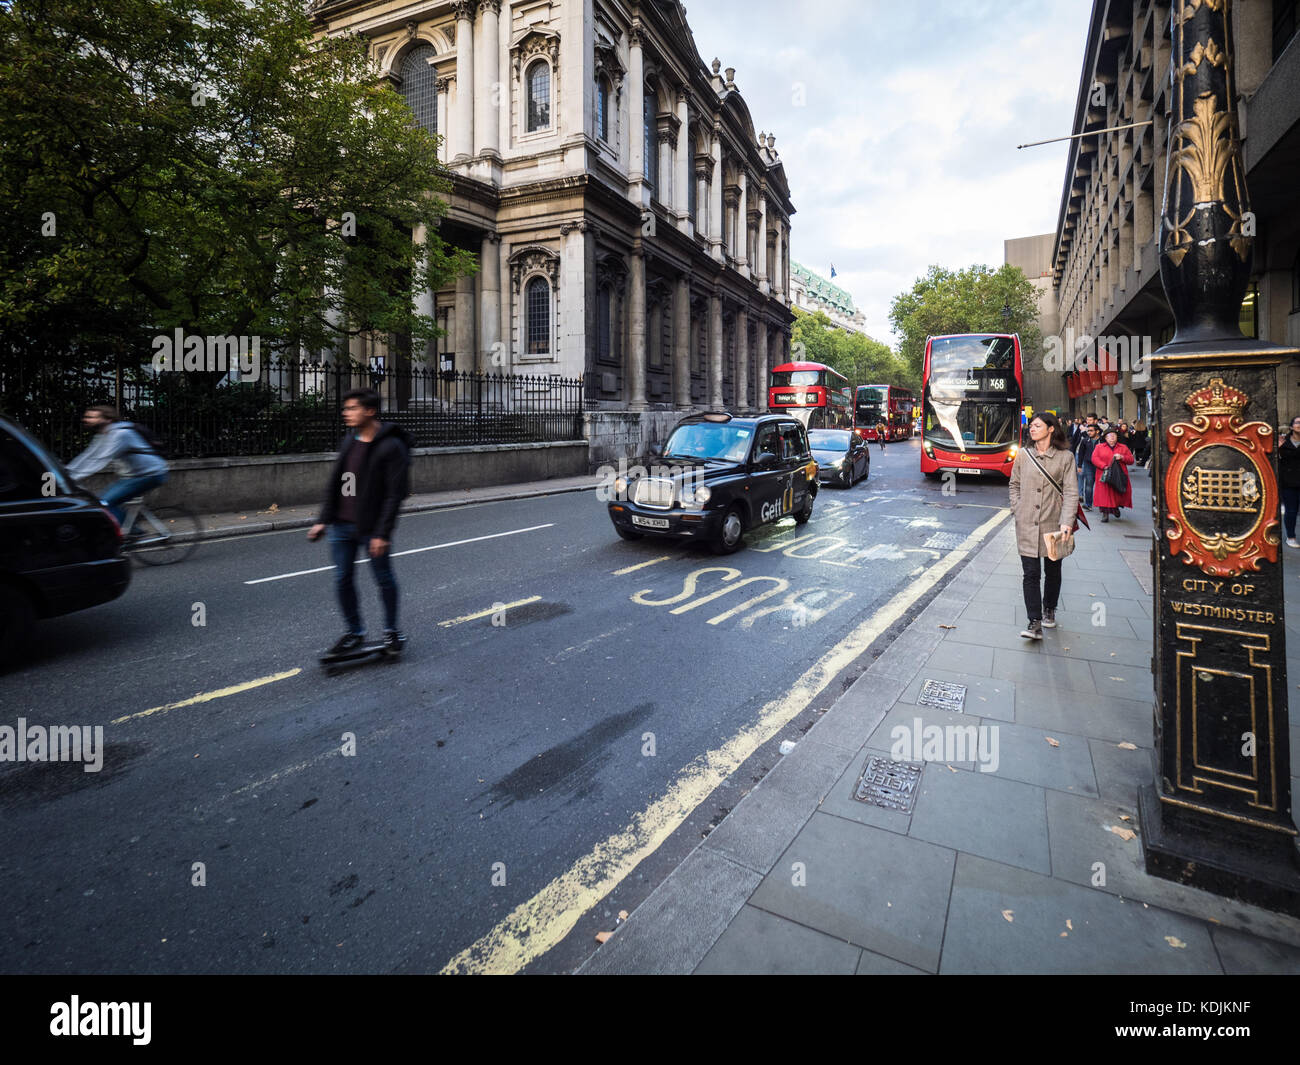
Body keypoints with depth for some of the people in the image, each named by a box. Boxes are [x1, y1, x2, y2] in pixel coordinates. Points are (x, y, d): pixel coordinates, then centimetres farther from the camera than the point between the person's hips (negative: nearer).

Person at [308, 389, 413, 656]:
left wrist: (383, 534, -19)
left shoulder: (391, 446, -13)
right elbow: (334, 483, 13)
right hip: (342, 526, 7)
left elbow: (394, 494, -16)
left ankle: (391, 630, 26)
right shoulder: (349, 441, 8)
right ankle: (354, 633, 27)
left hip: (372, 529, -6)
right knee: (342, 580, 11)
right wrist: (323, 520, 9)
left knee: (384, 580, 8)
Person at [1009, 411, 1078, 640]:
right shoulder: (1023, 454, 4)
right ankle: (1035, 622, -1)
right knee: (1030, 574, -4)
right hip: (1027, 525, 1)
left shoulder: (1065, 457, -2)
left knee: (1053, 571, 14)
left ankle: (1049, 609, 36)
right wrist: (1017, 510, 3)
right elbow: (1014, 484, 15)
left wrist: (1066, 522, -16)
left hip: (1053, 524, 0)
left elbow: (1071, 492, -5)